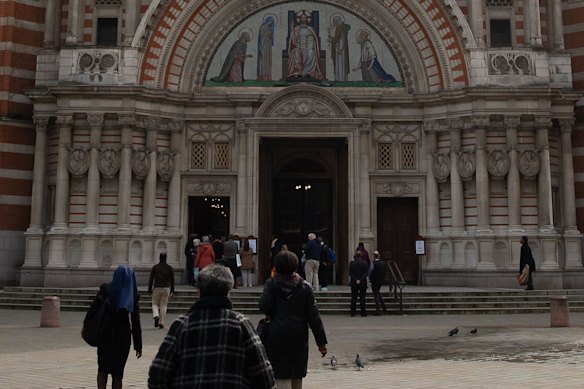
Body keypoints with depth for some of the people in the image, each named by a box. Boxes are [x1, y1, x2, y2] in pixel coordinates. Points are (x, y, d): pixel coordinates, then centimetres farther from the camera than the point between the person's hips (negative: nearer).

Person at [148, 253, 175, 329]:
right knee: (163, 306, 5)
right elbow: (172, 279, 7)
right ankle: (161, 323, 2)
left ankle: (156, 316, -17)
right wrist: (172, 290, 14)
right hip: (166, 288, 1)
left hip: (157, 288, -1)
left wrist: (149, 289, 7)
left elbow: (151, 279, 0)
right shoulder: (169, 268, 4)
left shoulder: (155, 267, 0)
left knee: (155, 304, 11)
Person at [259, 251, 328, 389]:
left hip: (277, 335, -2)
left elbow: (264, 306, -14)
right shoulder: (304, 287, 2)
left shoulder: (271, 284, -2)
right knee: (297, 376, 18)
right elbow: (313, 315, 0)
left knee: (282, 377, -2)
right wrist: (321, 341, 1)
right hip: (299, 336, 2)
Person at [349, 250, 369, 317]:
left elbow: (350, 273, -6)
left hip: (354, 283, 1)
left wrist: (355, 280, -7)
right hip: (363, 283, -1)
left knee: (353, 298, 7)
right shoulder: (365, 263, -4)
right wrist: (360, 280, -10)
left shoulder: (352, 263, -3)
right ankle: (363, 312, 3)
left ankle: (353, 312, 7)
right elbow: (366, 273, -9)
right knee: (362, 298, 4)